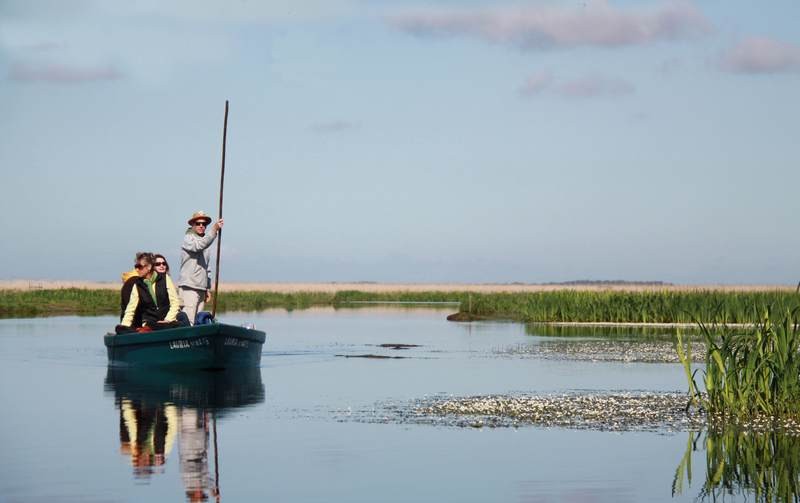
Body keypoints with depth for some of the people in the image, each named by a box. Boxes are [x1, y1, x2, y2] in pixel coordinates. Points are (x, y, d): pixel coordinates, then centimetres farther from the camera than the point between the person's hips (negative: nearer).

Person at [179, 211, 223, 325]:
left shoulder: (205, 240, 21)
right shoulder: (188, 238, -3)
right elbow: (199, 245, -27)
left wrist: (207, 288, 22)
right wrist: (214, 230, -36)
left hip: (201, 287, 8)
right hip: (189, 287, -8)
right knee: (188, 321, -16)